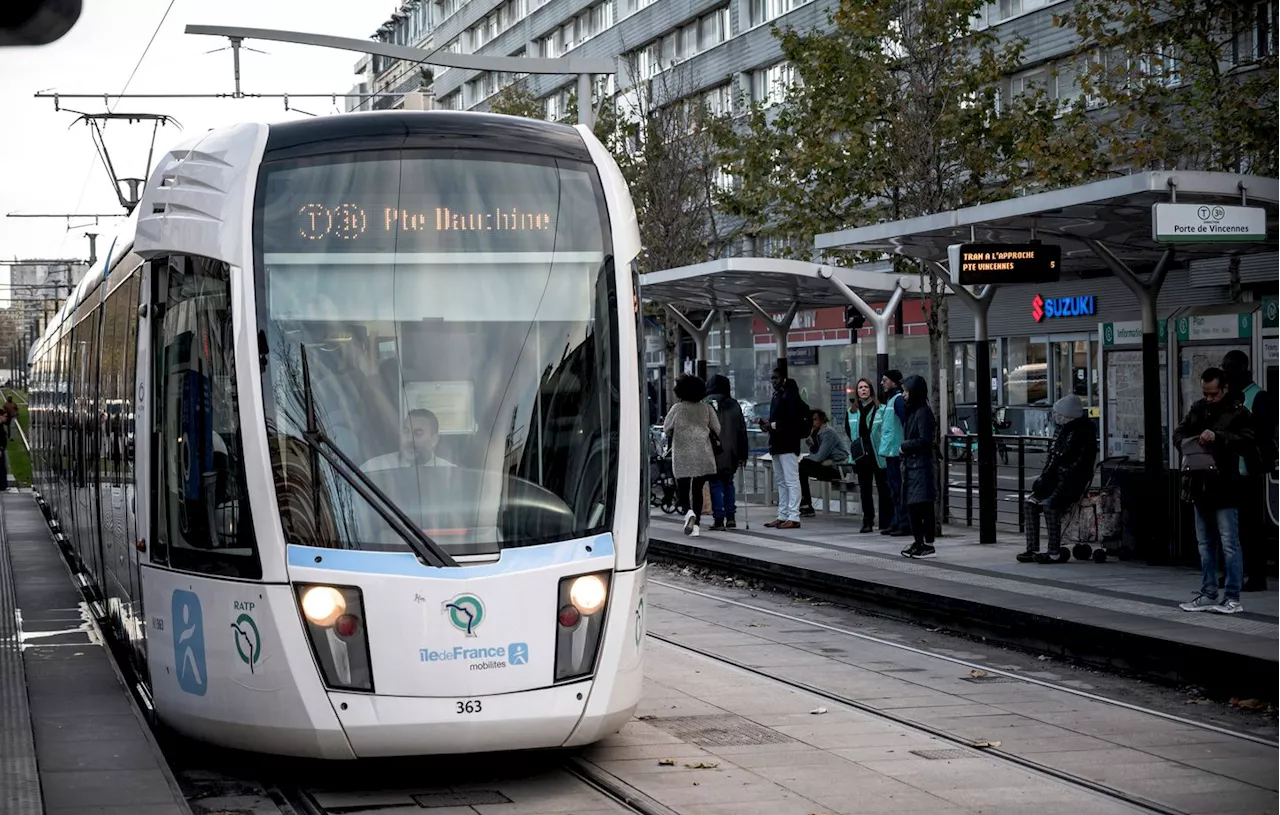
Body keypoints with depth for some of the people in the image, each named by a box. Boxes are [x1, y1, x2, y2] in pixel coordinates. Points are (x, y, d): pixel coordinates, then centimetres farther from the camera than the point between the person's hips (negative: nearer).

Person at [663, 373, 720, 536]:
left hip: (682, 457, -3)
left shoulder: (677, 409, -6)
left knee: (683, 488, 3)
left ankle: (689, 512, -24)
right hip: (703, 457, 3)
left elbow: (666, 429, 5)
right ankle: (696, 524, 10)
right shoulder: (706, 408, 1)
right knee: (697, 489, 12)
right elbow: (718, 429, 3)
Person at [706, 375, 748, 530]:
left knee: (716, 484, 2)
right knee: (728, 483, 17)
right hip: (731, 454, 4)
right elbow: (742, 431, 8)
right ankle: (731, 517, 10)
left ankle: (719, 520, -1)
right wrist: (743, 455, 12)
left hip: (713, 453, -4)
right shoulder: (734, 405, 5)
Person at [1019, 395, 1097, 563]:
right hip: (1056, 479, 8)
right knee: (1031, 502, -8)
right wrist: (1043, 478, 4)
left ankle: (1054, 553, -26)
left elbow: (1075, 463, -18)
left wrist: (1046, 479, -17)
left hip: (1073, 481, -8)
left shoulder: (1083, 432, -13)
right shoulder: (1061, 429, 13)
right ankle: (1032, 549, -8)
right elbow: (1052, 455, 19)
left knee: (1050, 505, -28)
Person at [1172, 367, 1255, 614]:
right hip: (1200, 486, 7)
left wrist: (1217, 437, -29)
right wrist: (1187, 442, -6)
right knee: (1206, 545, 13)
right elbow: (1178, 433, 16)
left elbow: (1246, 441, -19)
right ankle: (1208, 595, 21)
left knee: (1229, 544, -4)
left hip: (1224, 489, -7)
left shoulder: (1238, 413, -7)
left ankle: (1233, 598, 1)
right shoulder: (1198, 409, 13)